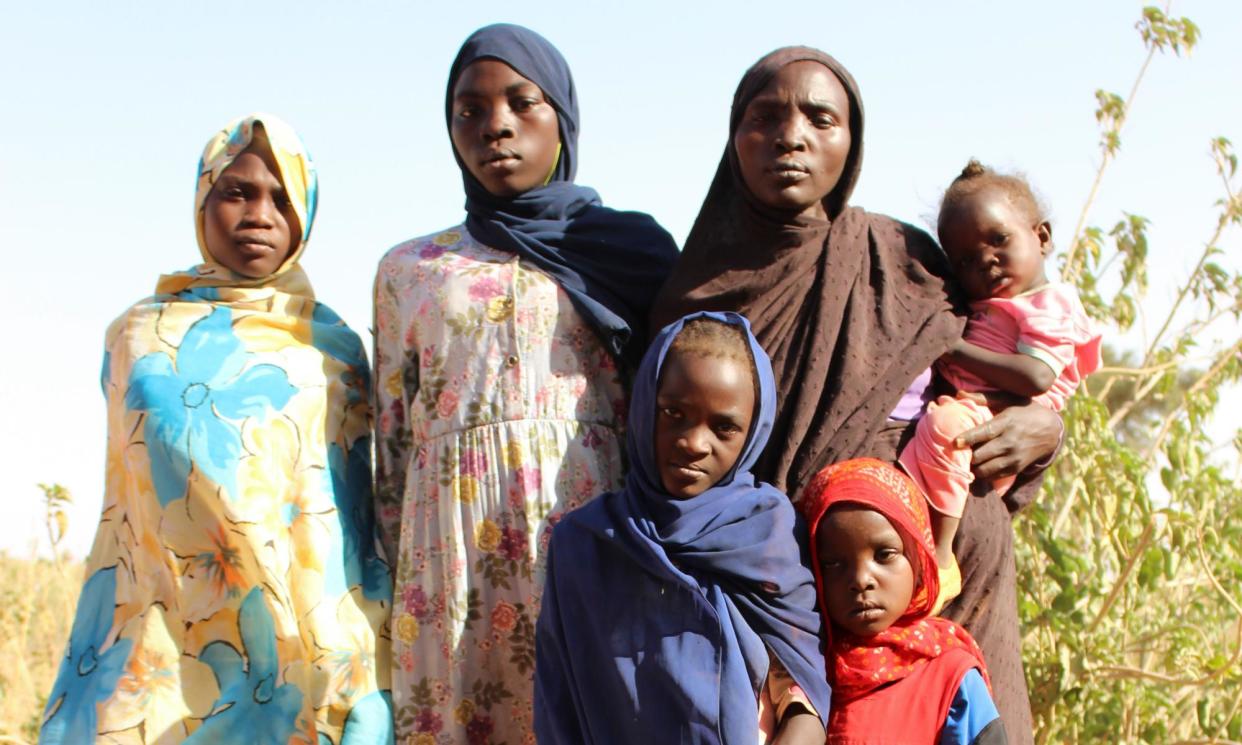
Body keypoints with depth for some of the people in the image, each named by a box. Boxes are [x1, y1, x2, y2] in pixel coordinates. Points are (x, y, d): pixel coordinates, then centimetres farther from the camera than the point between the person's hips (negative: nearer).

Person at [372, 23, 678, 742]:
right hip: (455, 542, 2)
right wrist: (399, 571, 9)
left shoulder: (633, 247, 11)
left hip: (594, 525, -1)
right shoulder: (408, 270, 16)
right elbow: (393, 441, 15)